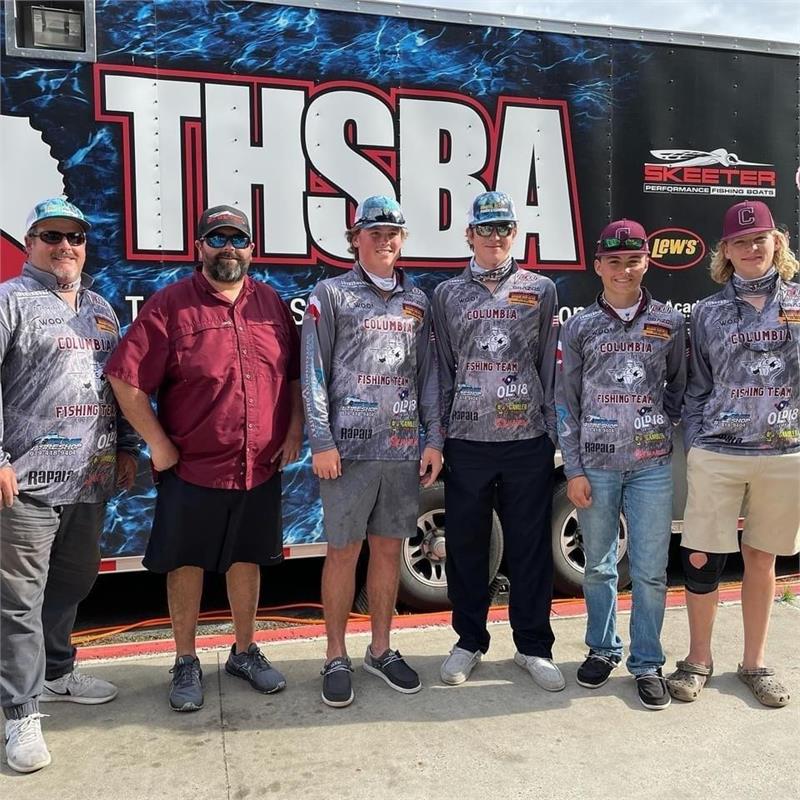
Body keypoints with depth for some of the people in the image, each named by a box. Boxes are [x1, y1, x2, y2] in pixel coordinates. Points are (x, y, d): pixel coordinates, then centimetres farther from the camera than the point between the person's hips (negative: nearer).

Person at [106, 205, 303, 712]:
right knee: (187, 563, 9)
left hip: (261, 469, 4)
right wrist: (159, 445, -11)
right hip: (192, 468, -3)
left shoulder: (272, 304, 5)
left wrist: (295, 429, 2)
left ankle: (245, 652, 34)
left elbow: (296, 373, 12)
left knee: (248, 559, 16)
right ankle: (187, 663, 28)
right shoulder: (170, 305, -8)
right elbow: (126, 379, -10)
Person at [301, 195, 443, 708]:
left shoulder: (417, 301, 14)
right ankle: (336, 658, 18)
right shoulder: (331, 294, 2)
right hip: (348, 448, -4)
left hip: (404, 449, 4)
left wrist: (434, 439, 7)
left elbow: (429, 374, 14)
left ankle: (381, 650, 27)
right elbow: (314, 373, -4)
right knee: (344, 551, 3)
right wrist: (322, 442, -10)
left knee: (389, 549, 11)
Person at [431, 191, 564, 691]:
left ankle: (534, 646, 21)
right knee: (466, 546, 8)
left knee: (531, 546, 6)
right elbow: (443, 369, 10)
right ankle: (470, 642, 25)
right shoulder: (448, 294, 9)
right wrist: (438, 434, 6)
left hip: (528, 441, 0)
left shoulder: (541, 290, 7)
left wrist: (550, 430, 2)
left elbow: (548, 364, 7)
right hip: (466, 442, 1)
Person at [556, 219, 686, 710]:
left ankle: (647, 663, 19)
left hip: (652, 463, 0)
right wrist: (573, 470, -2)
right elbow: (567, 402, 2)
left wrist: (662, 423, -2)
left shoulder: (669, 323, 5)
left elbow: (680, 384, 15)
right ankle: (602, 649, 29)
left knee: (651, 571, 4)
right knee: (599, 567, 11)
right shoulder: (580, 326, 3)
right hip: (596, 464, 0)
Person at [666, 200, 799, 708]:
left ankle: (755, 662, 29)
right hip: (717, 455, 0)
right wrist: (693, 446, 4)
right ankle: (699, 659, 23)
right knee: (701, 559, 2)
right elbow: (698, 389, 8)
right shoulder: (710, 312, 5)